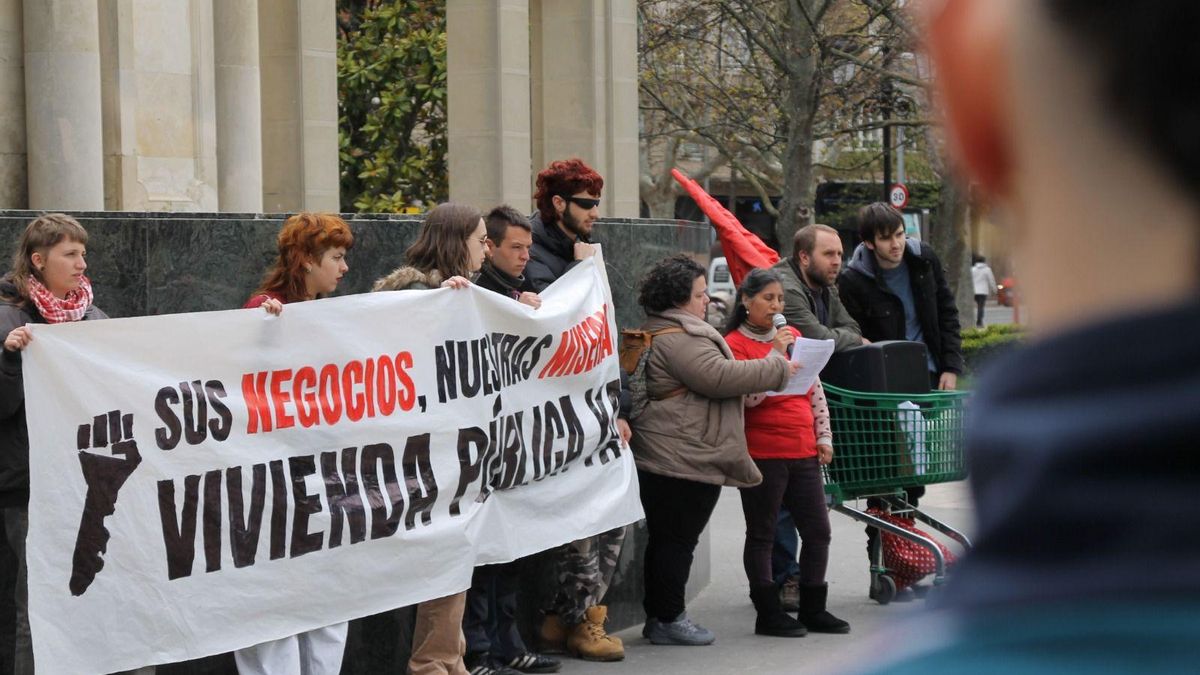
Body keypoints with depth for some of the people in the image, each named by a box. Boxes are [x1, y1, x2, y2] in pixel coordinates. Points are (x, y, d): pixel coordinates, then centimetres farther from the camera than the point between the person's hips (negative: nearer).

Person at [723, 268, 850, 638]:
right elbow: (748, 396, -18)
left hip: (804, 453, 6)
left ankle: (813, 609, 19)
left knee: (818, 531, 8)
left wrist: (824, 436, 11)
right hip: (763, 454, -6)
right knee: (762, 534, 3)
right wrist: (774, 357, -22)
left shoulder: (793, 334, 12)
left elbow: (815, 389, 16)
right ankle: (768, 613, 10)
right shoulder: (734, 344, -6)